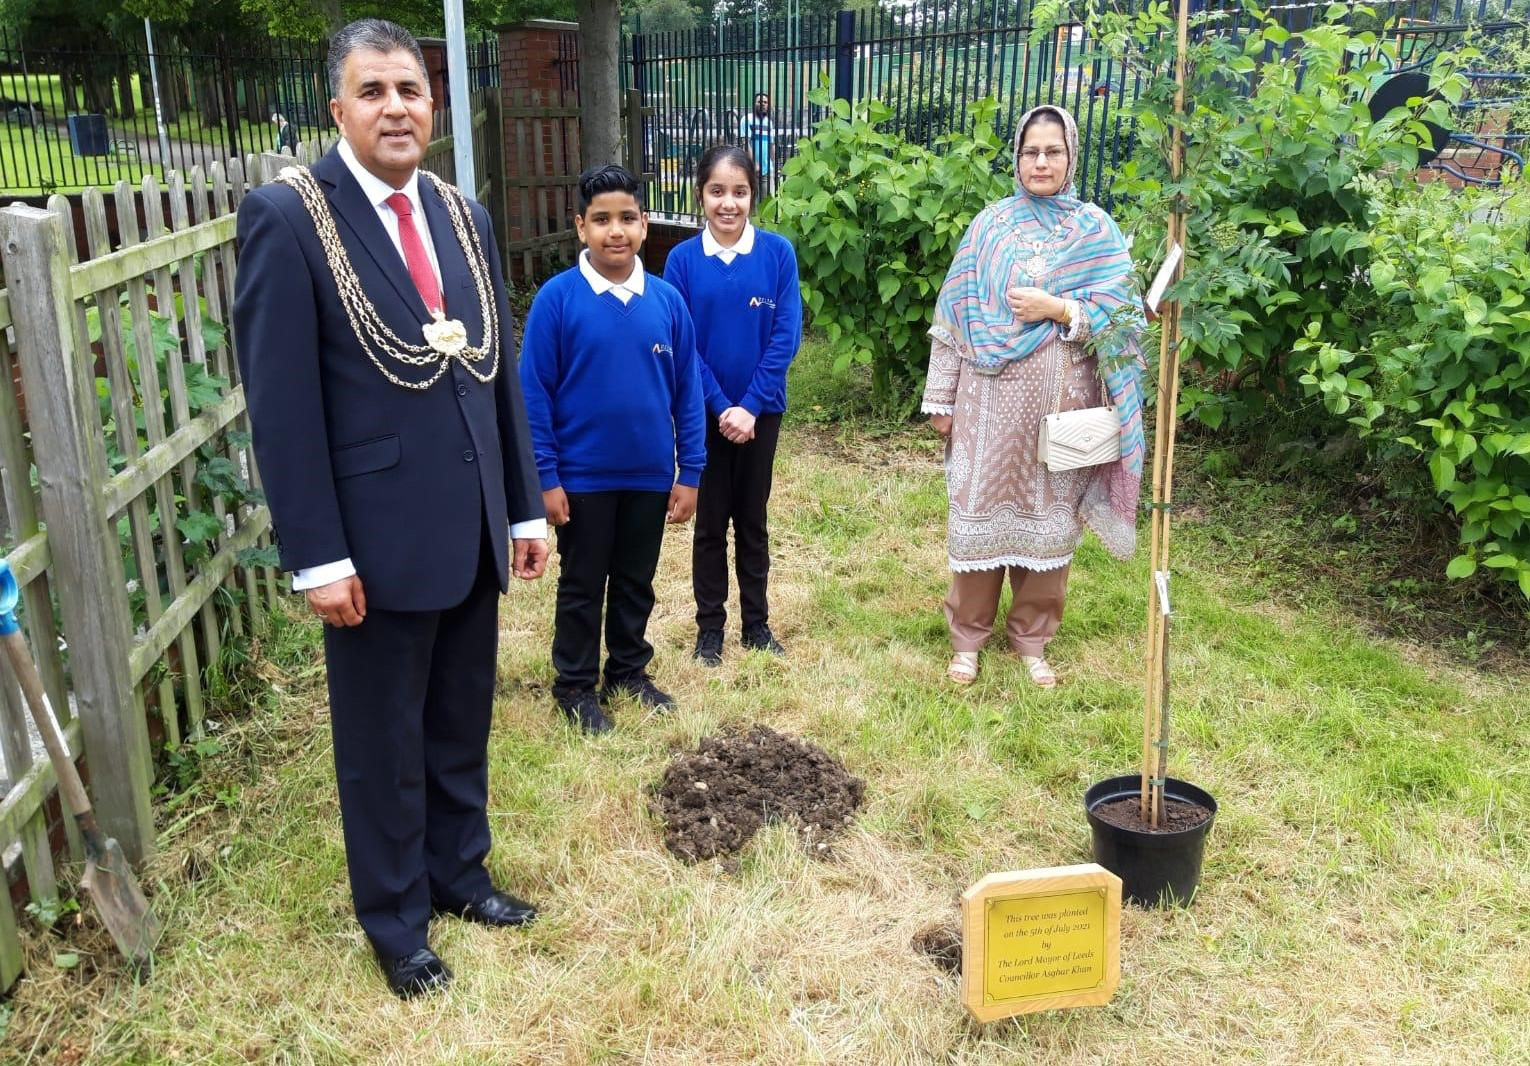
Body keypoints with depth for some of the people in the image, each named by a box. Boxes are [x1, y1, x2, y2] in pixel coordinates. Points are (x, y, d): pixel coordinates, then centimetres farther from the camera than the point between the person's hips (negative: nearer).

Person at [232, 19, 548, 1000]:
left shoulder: (462, 217, 8)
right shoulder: (288, 216, -10)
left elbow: (500, 372, 10)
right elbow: (282, 401, -13)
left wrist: (526, 508, 10)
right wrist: (318, 557, -15)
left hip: (471, 529, 5)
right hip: (379, 540, -5)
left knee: (463, 727, 19)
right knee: (384, 745, 12)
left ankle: (460, 872, 40)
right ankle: (396, 920, 32)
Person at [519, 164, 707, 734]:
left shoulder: (667, 300, -4)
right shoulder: (557, 298, -11)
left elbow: (686, 391, 1)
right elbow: (534, 393, -9)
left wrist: (689, 473, 0)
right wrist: (546, 477, -11)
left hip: (650, 476, 3)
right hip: (583, 477, -2)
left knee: (637, 583, 17)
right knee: (582, 586, 12)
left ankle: (630, 671, 36)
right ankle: (575, 685, 27)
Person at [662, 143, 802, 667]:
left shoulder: (777, 253, -6)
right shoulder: (682, 259, -6)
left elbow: (786, 336, -8)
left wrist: (750, 406, -14)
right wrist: (720, 406, -13)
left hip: (761, 411, 0)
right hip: (705, 414, 0)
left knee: (752, 520, 12)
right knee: (710, 522, 9)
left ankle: (757, 624, 25)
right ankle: (709, 628, 22)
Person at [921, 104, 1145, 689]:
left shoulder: (1097, 230, 3)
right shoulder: (988, 226, 4)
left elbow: (1119, 317, -2)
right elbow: (955, 315, 3)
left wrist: (1054, 308, -15)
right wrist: (941, 397, 1)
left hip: (1059, 399, 0)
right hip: (991, 397, 0)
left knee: (1047, 513, 8)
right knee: (979, 509, 4)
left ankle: (1032, 636, 24)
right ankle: (967, 636, 19)